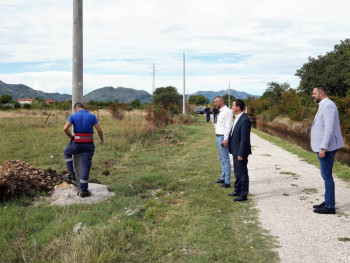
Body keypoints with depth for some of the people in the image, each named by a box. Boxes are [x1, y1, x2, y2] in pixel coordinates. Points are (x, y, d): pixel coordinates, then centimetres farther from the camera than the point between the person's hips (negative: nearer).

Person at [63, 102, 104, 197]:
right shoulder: (92, 116, 4)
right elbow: (99, 130, -2)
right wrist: (102, 140, 16)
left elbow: (65, 128, -11)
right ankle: (83, 190, 4)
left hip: (77, 144, -1)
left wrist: (71, 137, 8)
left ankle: (71, 174, 23)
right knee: (85, 167, 5)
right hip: (89, 145, 1)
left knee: (67, 152, 30)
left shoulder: (73, 116, 1)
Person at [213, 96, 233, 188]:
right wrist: (219, 137, 13)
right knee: (222, 159, 17)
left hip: (223, 138, -10)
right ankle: (223, 178, 27)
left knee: (225, 160, -6)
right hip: (218, 137, 10)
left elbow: (228, 126, -20)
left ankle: (227, 182, -3)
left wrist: (225, 139, -24)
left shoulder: (227, 111, -14)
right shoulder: (221, 111, 16)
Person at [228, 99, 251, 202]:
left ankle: (244, 194, 12)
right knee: (237, 172, 20)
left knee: (242, 173, 1)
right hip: (235, 151, 10)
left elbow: (244, 139, -23)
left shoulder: (245, 120, -22)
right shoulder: (237, 118, 9)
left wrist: (241, 154, -22)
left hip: (240, 152, -10)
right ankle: (237, 190, 34)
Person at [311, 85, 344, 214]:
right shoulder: (324, 106, 17)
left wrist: (323, 148, -25)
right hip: (323, 147, 10)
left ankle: (330, 206, 1)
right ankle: (327, 202, 24)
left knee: (327, 176, -5)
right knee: (326, 175, 15)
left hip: (326, 148, -10)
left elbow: (330, 129, -23)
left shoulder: (328, 106, -16)